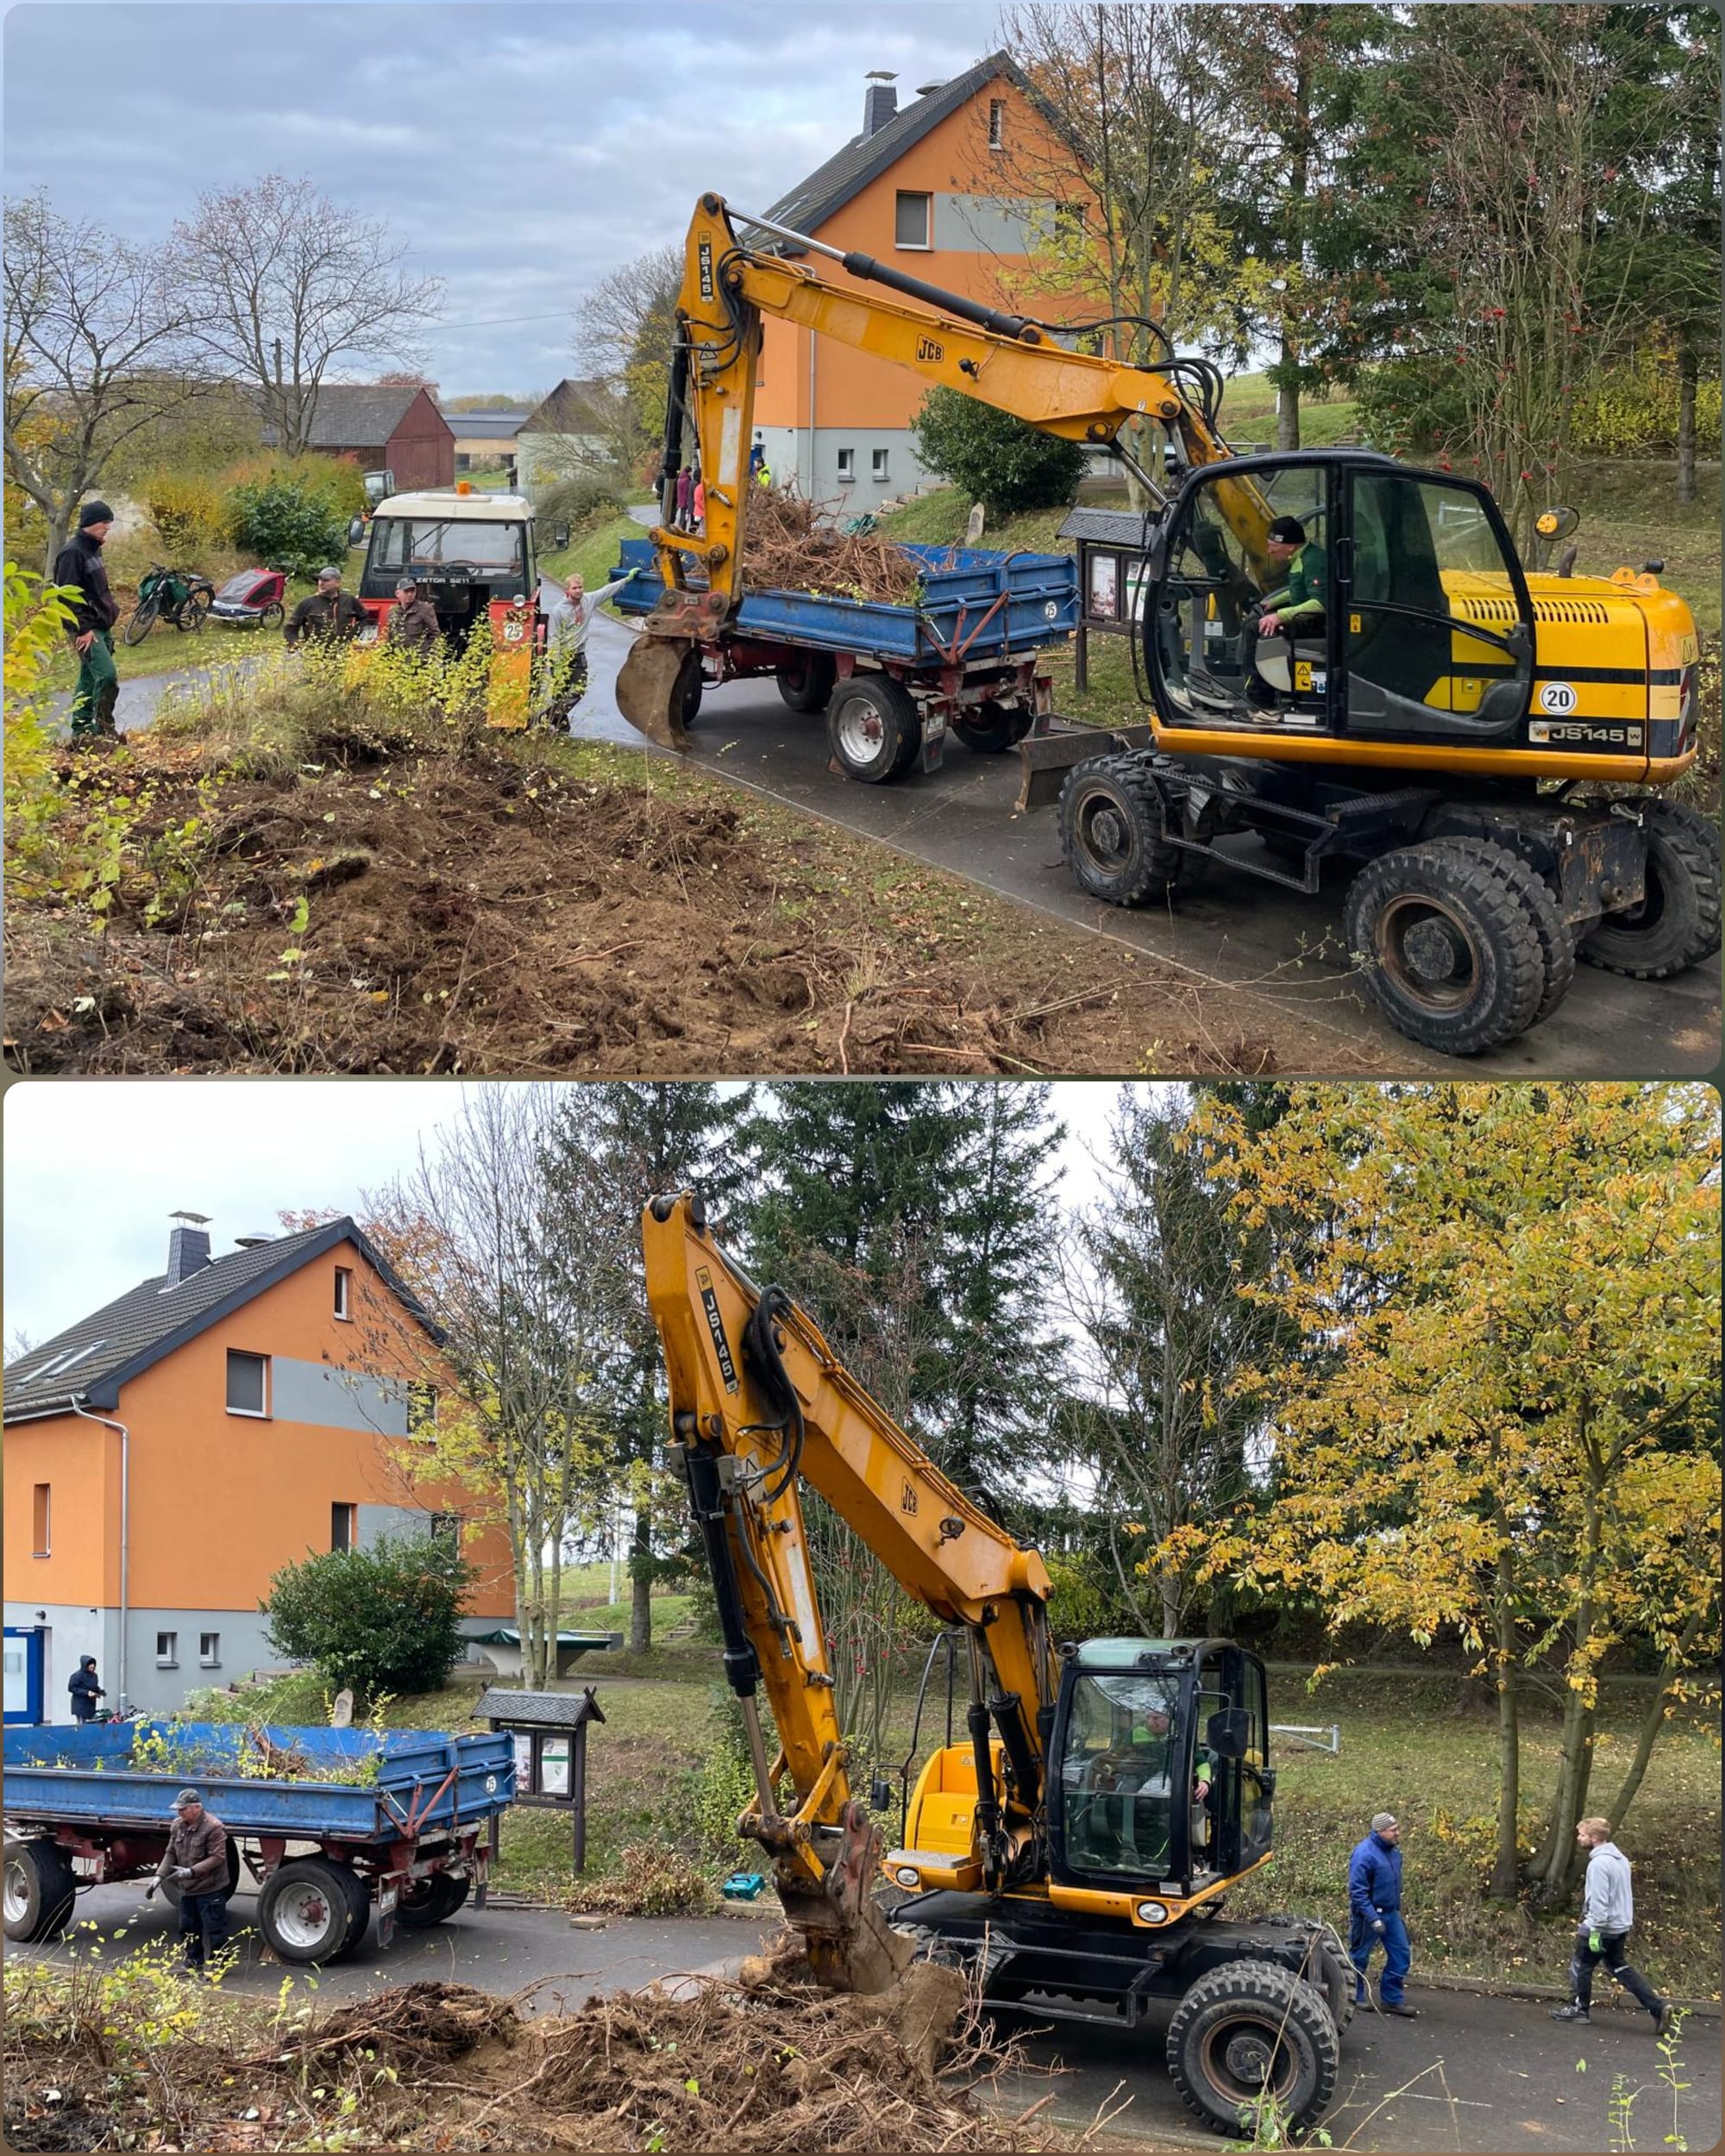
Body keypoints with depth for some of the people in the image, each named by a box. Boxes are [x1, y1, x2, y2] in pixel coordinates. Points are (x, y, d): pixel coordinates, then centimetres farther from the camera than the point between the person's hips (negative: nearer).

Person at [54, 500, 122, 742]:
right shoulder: (73, 552, -14)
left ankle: (81, 730, 17)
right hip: (87, 629, -10)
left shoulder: (93, 549, 16)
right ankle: (104, 728, -11)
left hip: (101, 626, 10)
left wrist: (111, 611, 17)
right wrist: (83, 629, -20)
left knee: (89, 680, 12)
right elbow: (68, 595, -18)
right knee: (107, 675, -17)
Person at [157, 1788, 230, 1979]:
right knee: (188, 1928, 17)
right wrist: (160, 1875, -2)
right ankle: (194, 1963, 31)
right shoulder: (178, 1825, 5)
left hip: (210, 1889, -8)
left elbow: (217, 1857, -21)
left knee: (214, 1928, -1)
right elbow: (171, 1853, 11)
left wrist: (191, 1871, -27)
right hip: (187, 1889, 8)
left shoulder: (213, 1827, -19)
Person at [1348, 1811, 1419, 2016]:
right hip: (1368, 1914, -8)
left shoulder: (1393, 1850, 3)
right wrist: (1373, 1919, -25)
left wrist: (1398, 1908, 17)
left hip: (1391, 1913, 8)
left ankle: (1392, 1999, 17)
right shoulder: (1365, 1854, -22)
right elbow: (1357, 1891, -23)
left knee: (1401, 1954, 6)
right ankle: (1356, 1997, 23)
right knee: (1359, 1956, 7)